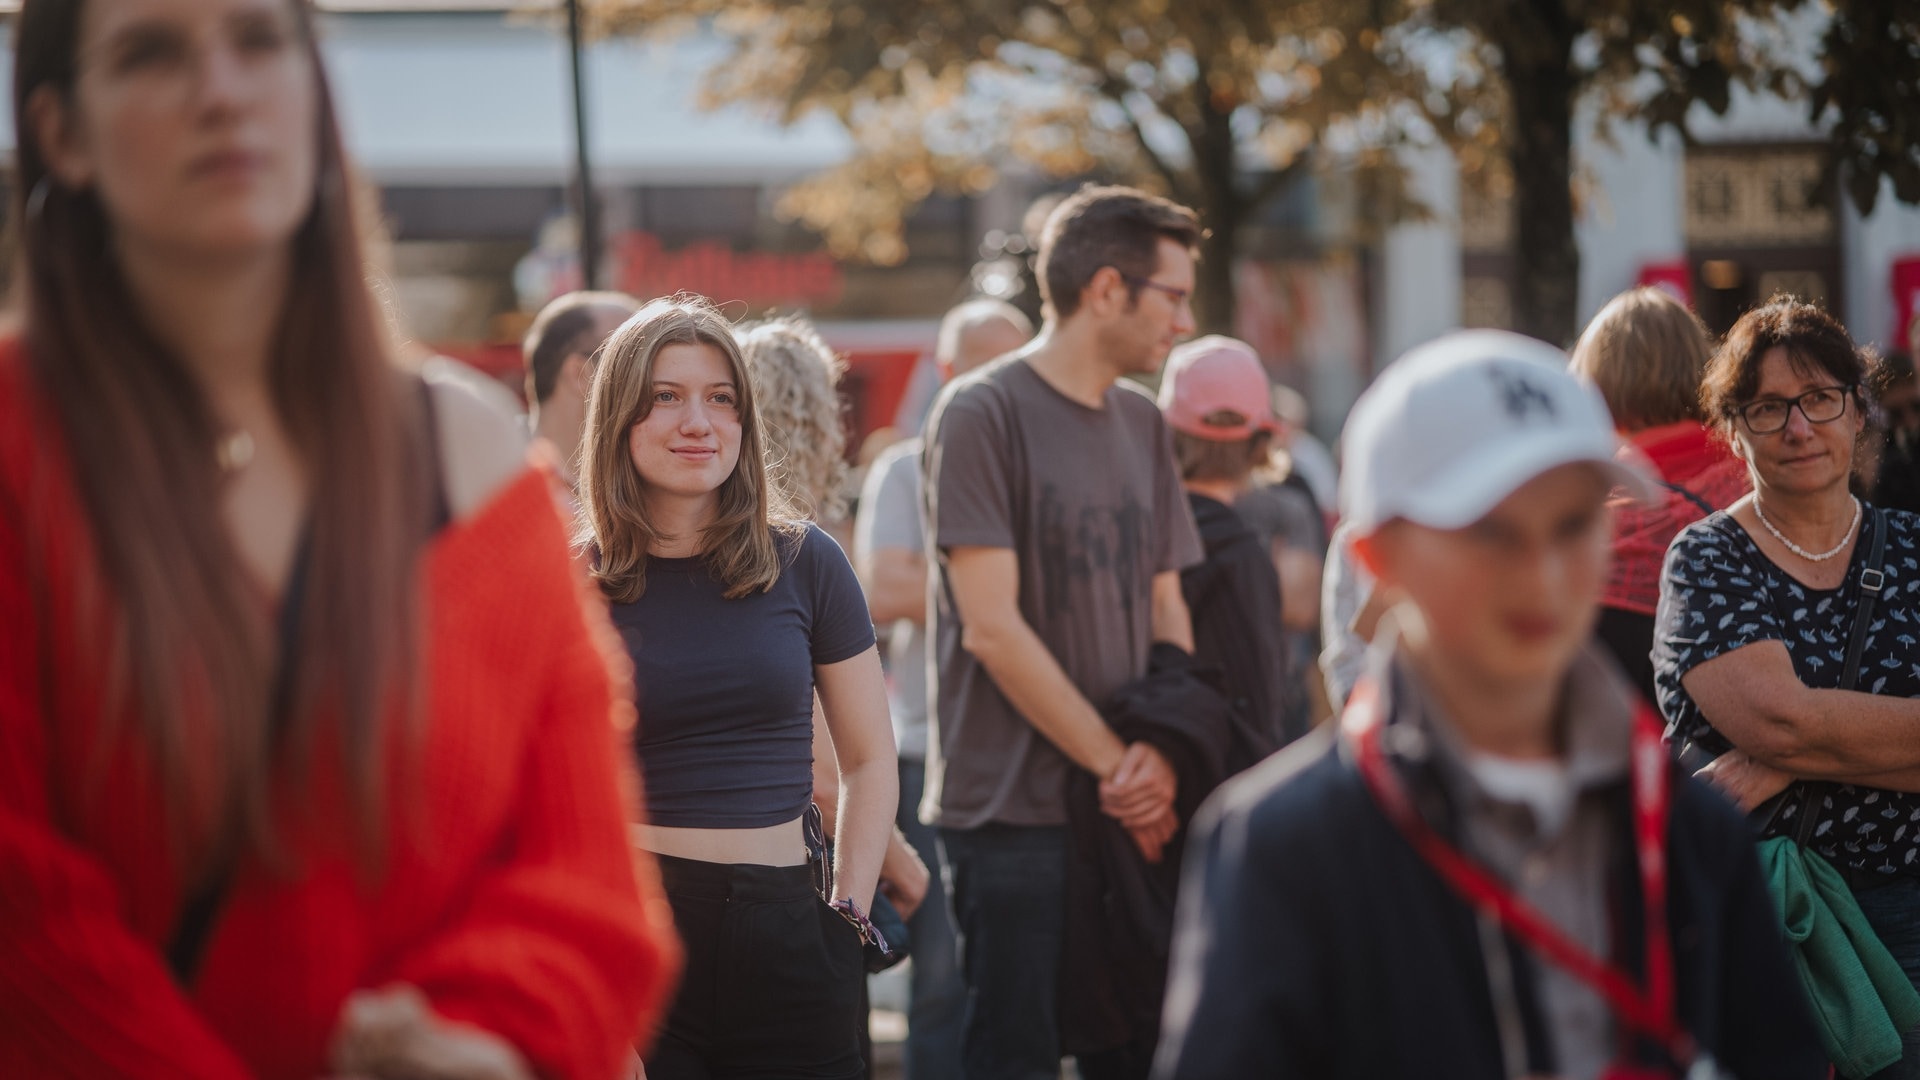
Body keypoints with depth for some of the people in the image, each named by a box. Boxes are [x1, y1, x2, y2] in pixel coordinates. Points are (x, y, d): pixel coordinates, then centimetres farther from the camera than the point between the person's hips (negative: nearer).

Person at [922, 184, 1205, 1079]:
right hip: (1014, 807, -6)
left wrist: (1161, 753, -5)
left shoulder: (1142, 425, 13)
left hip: (1132, 813, 6)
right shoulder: (982, 414, -9)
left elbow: (1167, 615, 13)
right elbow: (991, 628, -13)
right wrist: (1115, 765, -11)